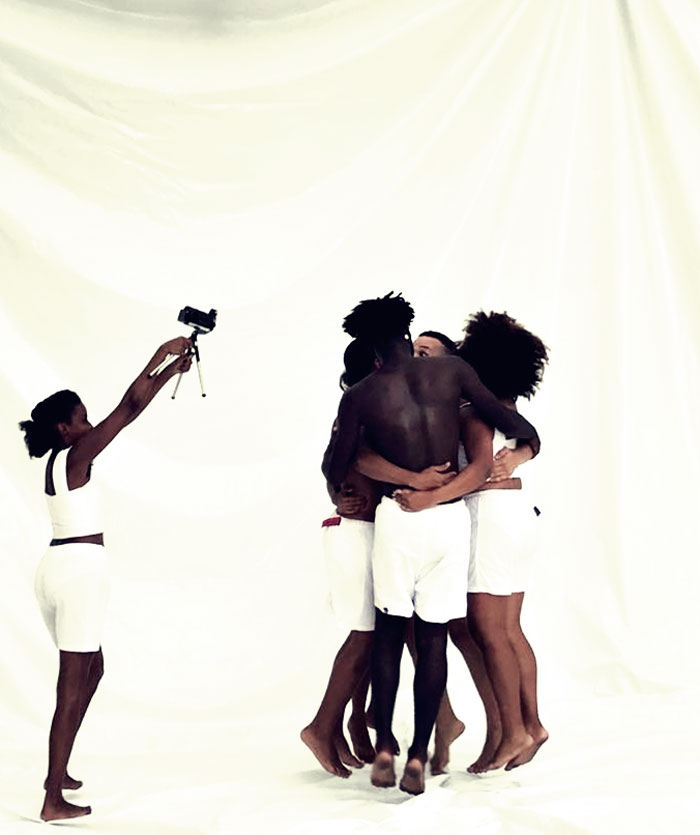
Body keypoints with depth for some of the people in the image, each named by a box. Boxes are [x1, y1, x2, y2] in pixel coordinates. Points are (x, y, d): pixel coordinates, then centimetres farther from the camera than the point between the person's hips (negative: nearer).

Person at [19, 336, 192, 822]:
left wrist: (170, 371, 15)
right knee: (73, 684, -6)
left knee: (92, 668, 22)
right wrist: (162, 355, -5)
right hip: (81, 568, -10)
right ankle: (54, 799, -4)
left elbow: (129, 410, 15)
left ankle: (58, 770, 27)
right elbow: (129, 408, -13)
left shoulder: (58, 459, 13)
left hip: (57, 566, 10)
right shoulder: (76, 456, -10)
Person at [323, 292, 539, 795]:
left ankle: (384, 748, 10)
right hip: (451, 516, 1)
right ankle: (419, 756, 7)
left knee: (389, 631, 13)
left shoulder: (361, 397, -3)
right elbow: (504, 419, 2)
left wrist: (344, 429, 21)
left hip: (397, 516, -1)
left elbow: (334, 472, 0)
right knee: (434, 637, 6)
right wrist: (530, 435, 24)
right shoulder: (451, 371, -1)